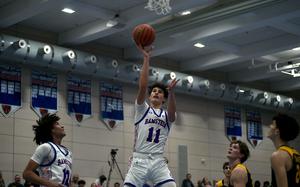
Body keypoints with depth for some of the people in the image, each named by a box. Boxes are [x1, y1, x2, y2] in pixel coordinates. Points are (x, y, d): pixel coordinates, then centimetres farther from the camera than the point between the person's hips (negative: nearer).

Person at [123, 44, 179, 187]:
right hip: (139, 160, -1)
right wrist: (146, 58, -10)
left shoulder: (167, 116, 14)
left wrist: (171, 91, -32)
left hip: (158, 162, 1)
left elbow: (172, 111, -12)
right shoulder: (142, 109, 11)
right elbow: (142, 86, -5)